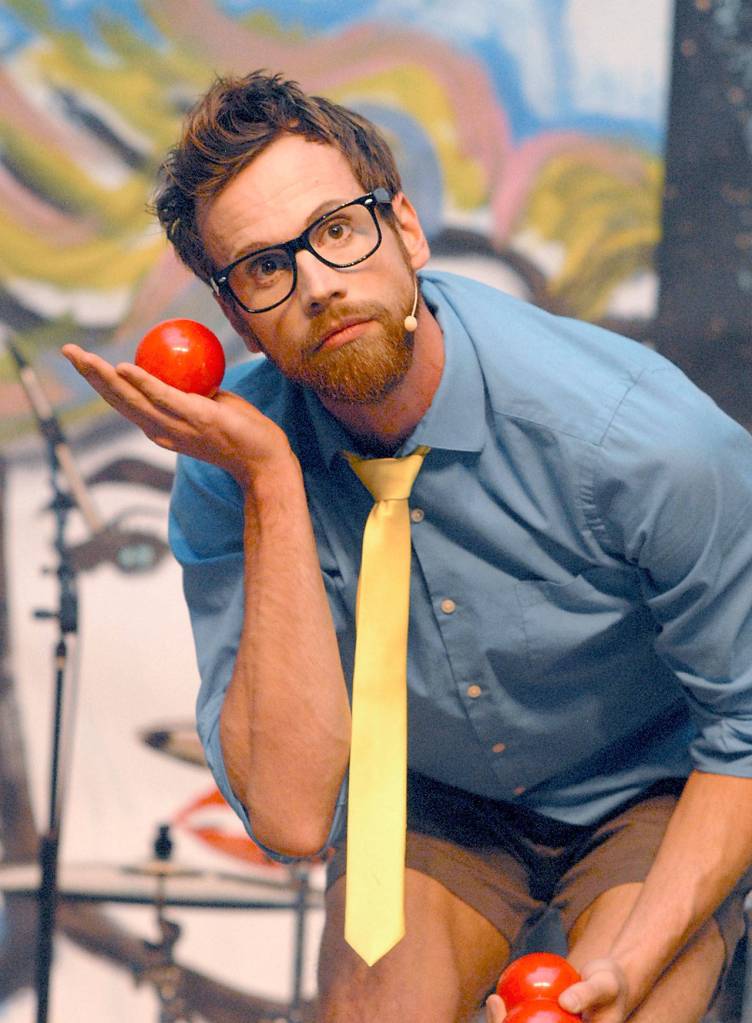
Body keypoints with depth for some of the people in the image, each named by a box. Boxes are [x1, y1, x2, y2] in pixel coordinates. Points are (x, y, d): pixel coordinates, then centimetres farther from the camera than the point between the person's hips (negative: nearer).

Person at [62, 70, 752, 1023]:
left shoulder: (643, 436, -28)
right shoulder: (226, 469, -19)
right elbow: (292, 816, -28)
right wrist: (270, 483, -33)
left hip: (656, 797, -3)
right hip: (437, 802, 3)